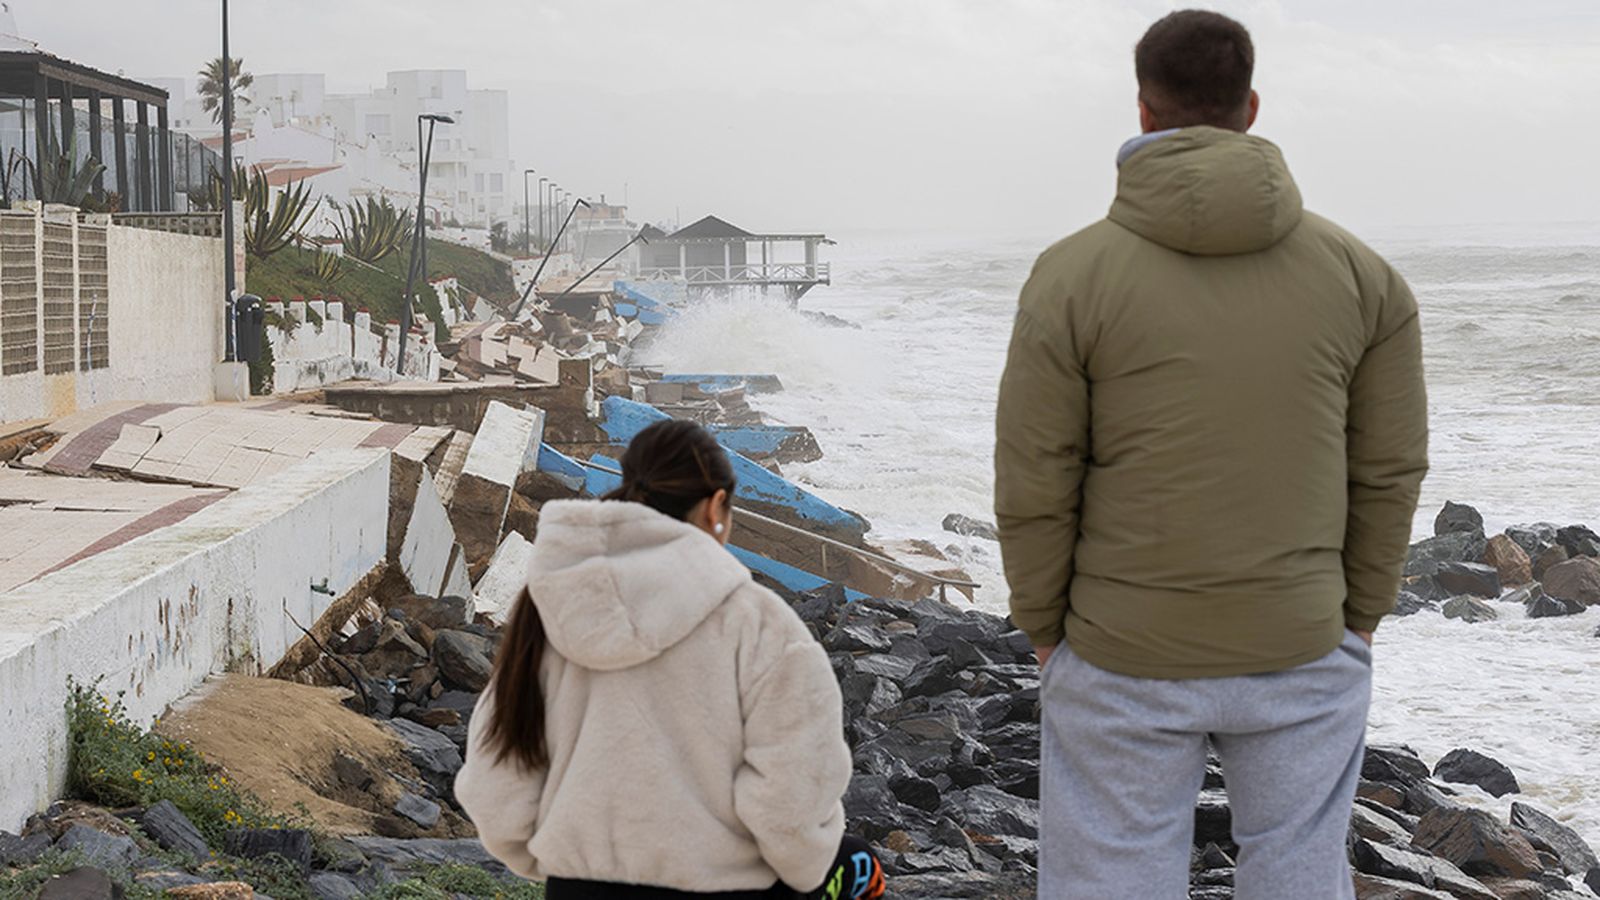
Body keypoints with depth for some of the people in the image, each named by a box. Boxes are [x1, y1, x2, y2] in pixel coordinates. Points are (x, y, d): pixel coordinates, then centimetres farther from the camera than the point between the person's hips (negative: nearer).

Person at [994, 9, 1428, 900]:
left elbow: (1035, 484, -9)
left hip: (1125, 659, -2)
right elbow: (1388, 472, 0)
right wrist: (1359, 619, 13)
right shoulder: (1362, 273, -4)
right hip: (1302, 653, 2)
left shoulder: (1072, 275, -12)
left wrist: (1045, 629, 5)